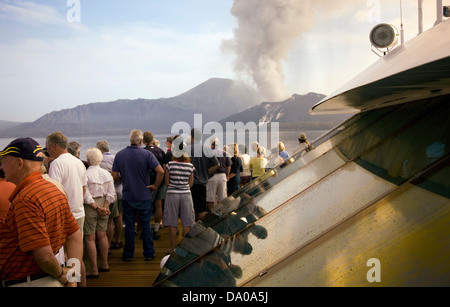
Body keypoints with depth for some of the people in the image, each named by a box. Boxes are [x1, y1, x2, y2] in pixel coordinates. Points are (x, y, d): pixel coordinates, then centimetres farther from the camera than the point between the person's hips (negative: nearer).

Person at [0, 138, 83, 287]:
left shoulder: (25, 200, -23)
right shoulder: (55, 189, 4)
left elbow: (44, 255, -27)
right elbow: (75, 237, 6)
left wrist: (61, 275, -9)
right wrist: (73, 276, 3)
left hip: (28, 283, -8)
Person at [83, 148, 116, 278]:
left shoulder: (85, 175, -14)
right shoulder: (107, 173, 4)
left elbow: (86, 195, -18)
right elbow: (111, 193, 1)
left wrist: (97, 207, -12)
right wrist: (105, 207, -5)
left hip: (90, 208, -6)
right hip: (103, 205, 6)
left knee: (90, 238, 0)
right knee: (102, 234, 16)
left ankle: (94, 270, 4)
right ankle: (104, 264, 25)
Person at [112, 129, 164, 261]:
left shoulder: (120, 154, -4)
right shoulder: (147, 154, -11)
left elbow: (115, 176, -3)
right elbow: (160, 171, -20)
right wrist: (155, 186, -7)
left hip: (127, 197, 2)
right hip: (144, 196, -1)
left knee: (129, 226, 12)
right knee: (145, 225, 9)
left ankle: (128, 254, 21)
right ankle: (148, 253, 17)